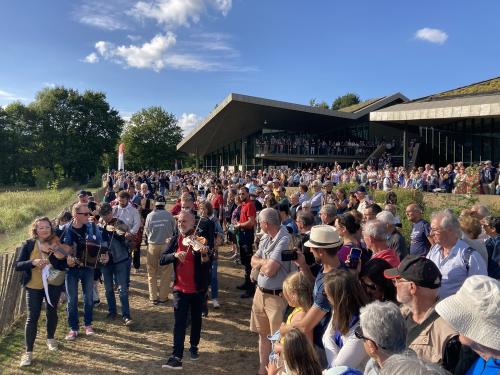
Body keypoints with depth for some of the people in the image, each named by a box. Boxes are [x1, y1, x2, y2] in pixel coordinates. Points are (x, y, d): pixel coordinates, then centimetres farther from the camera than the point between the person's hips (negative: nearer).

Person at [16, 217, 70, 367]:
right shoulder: (28, 245, -8)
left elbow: (63, 266, -12)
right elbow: (18, 265, -13)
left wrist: (54, 256, -31)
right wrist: (33, 262, -30)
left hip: (53, 286, 1)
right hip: (33, 287, -1)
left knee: (51, 313, 16)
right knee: (32, 317, -2)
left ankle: (50, 339, 40)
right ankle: (28, 351, 9)